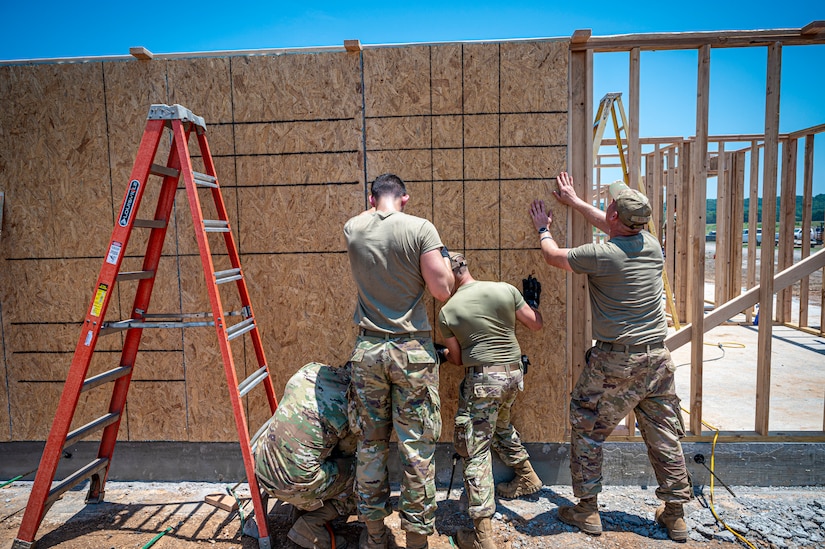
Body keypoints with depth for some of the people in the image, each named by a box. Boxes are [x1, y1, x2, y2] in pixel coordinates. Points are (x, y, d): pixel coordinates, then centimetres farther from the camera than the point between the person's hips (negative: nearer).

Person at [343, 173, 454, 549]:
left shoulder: (353, 229, 2)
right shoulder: (420, 228, -9)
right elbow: (442, 291, -10)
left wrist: (372, 210, 44)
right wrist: (443, 259, 8)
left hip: (367, 350, 4)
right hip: (412, 350, -3)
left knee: (370, 445, 14)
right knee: (417, 448, 7)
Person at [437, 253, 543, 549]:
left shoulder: (447, 312, -6)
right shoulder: (505, 289, -1)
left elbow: (457, 358, 3)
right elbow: (536, 324, 6)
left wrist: (441, 352, 24)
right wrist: (532, 300, 25)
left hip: (482, 378, -5)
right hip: (514, 372, 6)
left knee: (475, 450, 2)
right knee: (501, 425, 33)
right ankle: (527, 477, 48)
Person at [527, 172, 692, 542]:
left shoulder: (602, 255, -16)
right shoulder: (652, 246, 2)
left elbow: (553, 256, 0)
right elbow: (616, 229, 21)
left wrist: (543, 229, 21)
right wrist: (573, 202, 30)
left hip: (616, 361, -6)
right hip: (657, 356, 6)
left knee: (586, 429, 10)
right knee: (664, 435, 16)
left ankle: (587, 510, 19)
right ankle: (675, 514, 28)